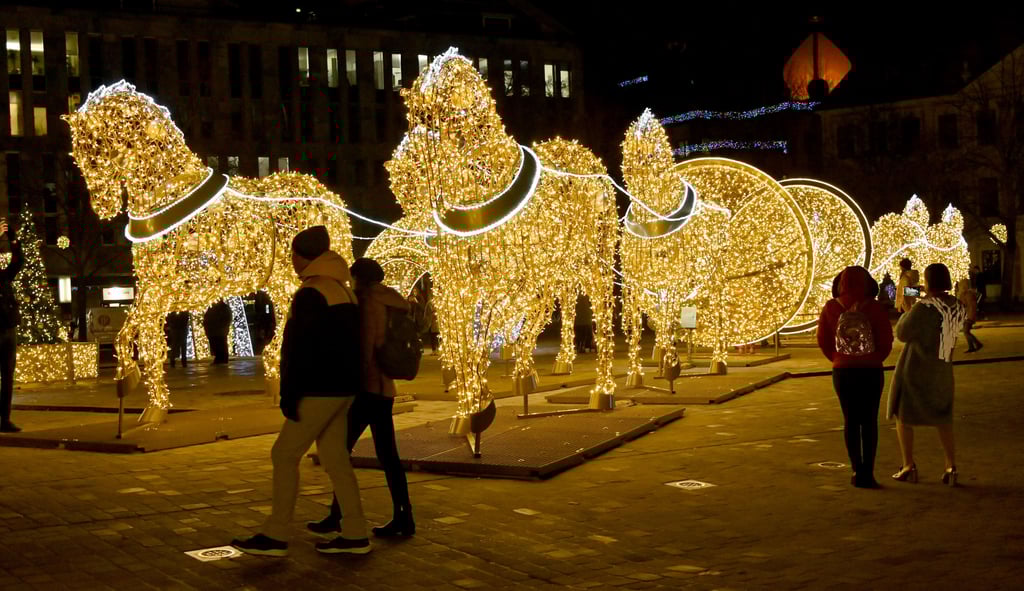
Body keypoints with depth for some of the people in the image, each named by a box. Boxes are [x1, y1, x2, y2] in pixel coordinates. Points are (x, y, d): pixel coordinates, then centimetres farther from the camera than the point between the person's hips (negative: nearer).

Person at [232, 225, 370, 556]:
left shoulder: (310, 294, -14)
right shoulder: (343, 291, 14)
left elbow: (300, 350, -19)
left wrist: (289, 395, -17)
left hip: (320, 391, -9)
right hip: (342, 388, 9)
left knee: (284, 454, -3)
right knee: (334, 458, 11)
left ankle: (275, 537, 0)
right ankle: (355, 535, 11)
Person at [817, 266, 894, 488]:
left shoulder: (831, 308, -5)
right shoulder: (875, 308, -10)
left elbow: (823, 340, -1)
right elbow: (886, 342, -8)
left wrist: (839, 359, 10)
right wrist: (874, 359, 8)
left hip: (842, 371, 1)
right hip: (871, 371, -1)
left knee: (850, 420, 11)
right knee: (869, 421, 6)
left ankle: (857, 470, 10)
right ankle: (867, 472, 4)